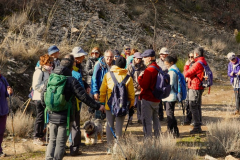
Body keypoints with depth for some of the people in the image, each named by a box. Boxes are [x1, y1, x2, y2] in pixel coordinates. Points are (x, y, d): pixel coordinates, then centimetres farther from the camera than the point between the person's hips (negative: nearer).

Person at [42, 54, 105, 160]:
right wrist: (97, 106, -6)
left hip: (52, 116, 5)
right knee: (61, 143, 3)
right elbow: (83, 96, -14)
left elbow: (43, 97, 8)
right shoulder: (71, 80, -13)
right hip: (65, 117, -5)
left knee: (52, 141, 15)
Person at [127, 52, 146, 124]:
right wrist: (136, 85, -9)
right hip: (132, 88, -2)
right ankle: (130, 119, 7)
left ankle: (140, 118, 14)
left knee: (140, 104, 4)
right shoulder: (130, 67, 0)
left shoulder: (143, 67, 8)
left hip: (141, 88, 2)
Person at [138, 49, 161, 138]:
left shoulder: (149, 70, -19)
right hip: (157, 99, 9)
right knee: (155, 119, 19)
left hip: (148, 99, -9)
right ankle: (157, 136, 24)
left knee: (146, 120, -3)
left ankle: (148, 138, -2)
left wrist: (140, 77, -7)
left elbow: (144, 85, -22)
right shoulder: (158, 68, 9)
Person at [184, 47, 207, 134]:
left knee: (193, 107, -6)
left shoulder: (198, 63, -20)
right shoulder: (204, 62, 12)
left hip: (195, 88, -10)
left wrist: (186, 65, -1)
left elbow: (187, 74, -17)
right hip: (200, 87, 10)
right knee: (197, 107, 16)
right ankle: (199, 126, 23)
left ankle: (197, 127, -6)